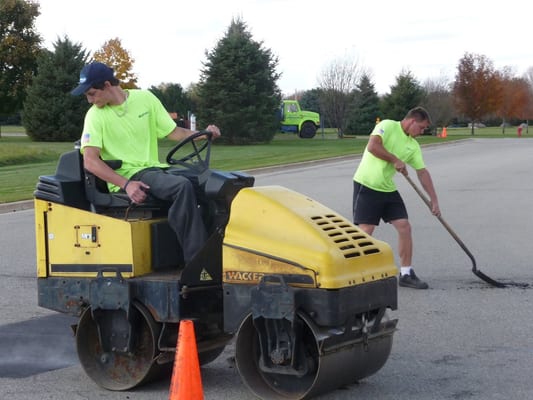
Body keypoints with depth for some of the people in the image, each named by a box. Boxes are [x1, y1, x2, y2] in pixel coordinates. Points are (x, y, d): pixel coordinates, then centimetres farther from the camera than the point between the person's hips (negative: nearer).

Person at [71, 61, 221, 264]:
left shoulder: (145, 98, 7)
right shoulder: (95, 116, -3)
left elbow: (173, 132, 11)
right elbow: (90, 161, -13)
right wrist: (126, 184, -25)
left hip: (154, 168, 5)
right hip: (127, 177, -5)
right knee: (183, 186, -31)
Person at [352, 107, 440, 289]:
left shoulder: (413, 145, 10)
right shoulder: (387, 126, -10)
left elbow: (422, 172, 11)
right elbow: (372, 146, -25)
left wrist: (434, 199, 8)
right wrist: (396, 160, -16)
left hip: (388, 189, 7)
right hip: (366, 185, -7)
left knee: (404, 226, -1)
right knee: (366, 230, -10)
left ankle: (406, 274, 9)